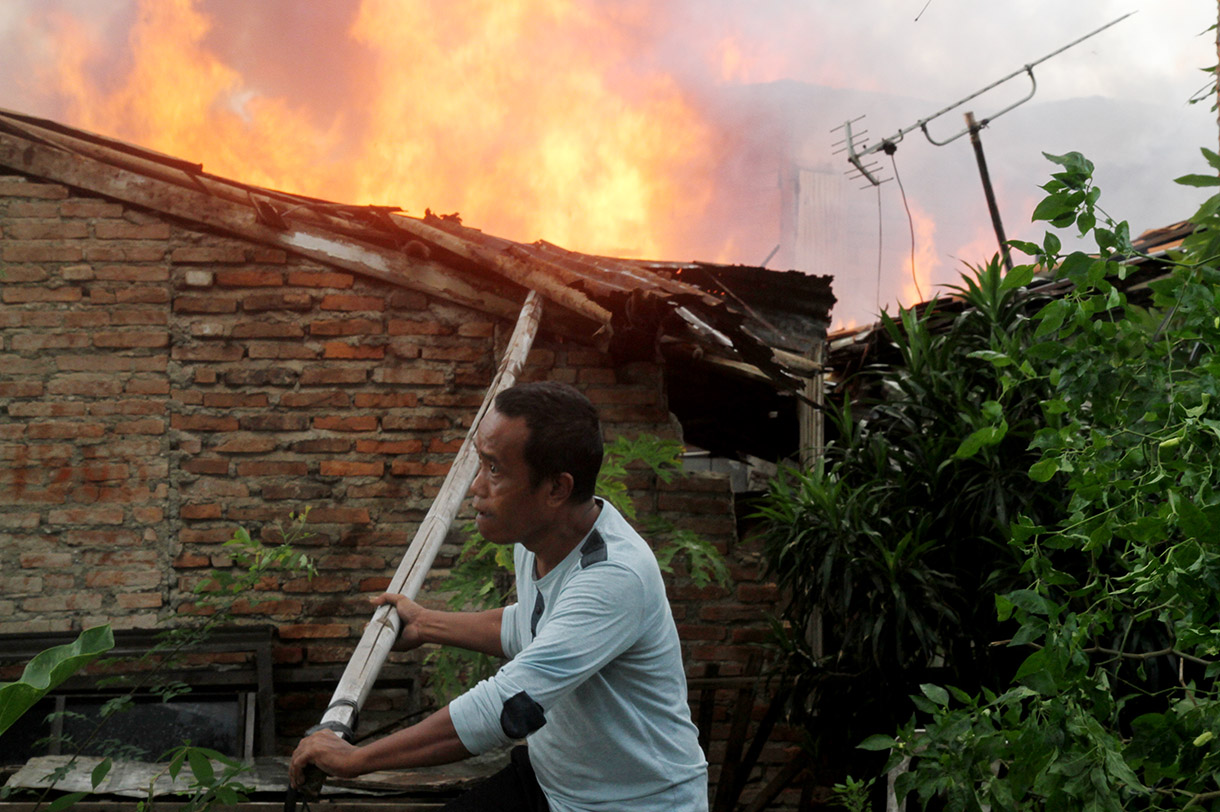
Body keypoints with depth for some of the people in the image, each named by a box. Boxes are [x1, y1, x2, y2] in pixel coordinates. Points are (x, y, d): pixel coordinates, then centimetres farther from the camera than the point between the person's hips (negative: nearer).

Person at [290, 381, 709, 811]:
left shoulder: (615, 575, -30)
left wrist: (354, 758, -26)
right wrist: (427, 624, 26)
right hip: (546, 776, 8)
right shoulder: (537, 534, -2)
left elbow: (510, 709, -33)